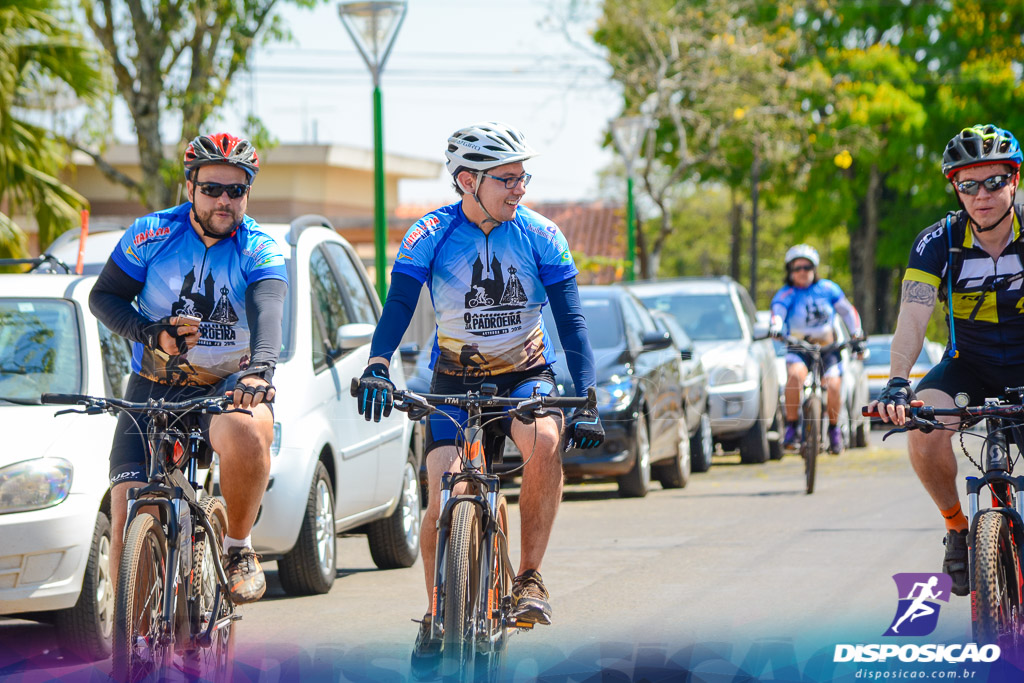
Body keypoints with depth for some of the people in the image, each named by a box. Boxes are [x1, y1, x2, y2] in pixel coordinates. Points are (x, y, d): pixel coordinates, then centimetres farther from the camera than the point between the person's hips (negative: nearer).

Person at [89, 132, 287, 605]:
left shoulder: (260, 251, -7)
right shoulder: (151, 234, -4)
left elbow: (267, 310, -25)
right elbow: (104, 296, 1)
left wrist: (260, 366, -46)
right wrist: (150, 333, -18)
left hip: (226, 386, -1)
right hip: (152, 389, 1)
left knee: (246, 432, -38)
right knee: (127, 522, -12)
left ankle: (238, 548, -14)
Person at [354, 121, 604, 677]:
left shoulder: (540, 236, -10)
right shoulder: (430, 236, -12)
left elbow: (571, 322, -12)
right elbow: (398, 308, -21)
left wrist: (585, 401, -23)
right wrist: (377, 368, -40)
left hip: (525, 375, 0)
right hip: (454, 380, 0)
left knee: (545, 442, -34)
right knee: (444, 502, -15)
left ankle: (529, 576, -20)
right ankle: (436, 616, 9)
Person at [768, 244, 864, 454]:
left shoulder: (827, 289, 2)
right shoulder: (786, 294, -4)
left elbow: (848, 311, 11)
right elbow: (777, 313, -22)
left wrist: (856, 337, 4)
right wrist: (775, 327, -45)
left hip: (828, 348, 1)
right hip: (798, 348, -1)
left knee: (833, 386, -20)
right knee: (796, 374, -33)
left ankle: (834, 429, 7)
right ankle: (791, 427, -22)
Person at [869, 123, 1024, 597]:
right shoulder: (939, 243, -15)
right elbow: (913, 317, -26)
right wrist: (897, 385, -43)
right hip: (969, 364, 1)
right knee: (924, 433, -28)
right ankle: (957, 526, -2)